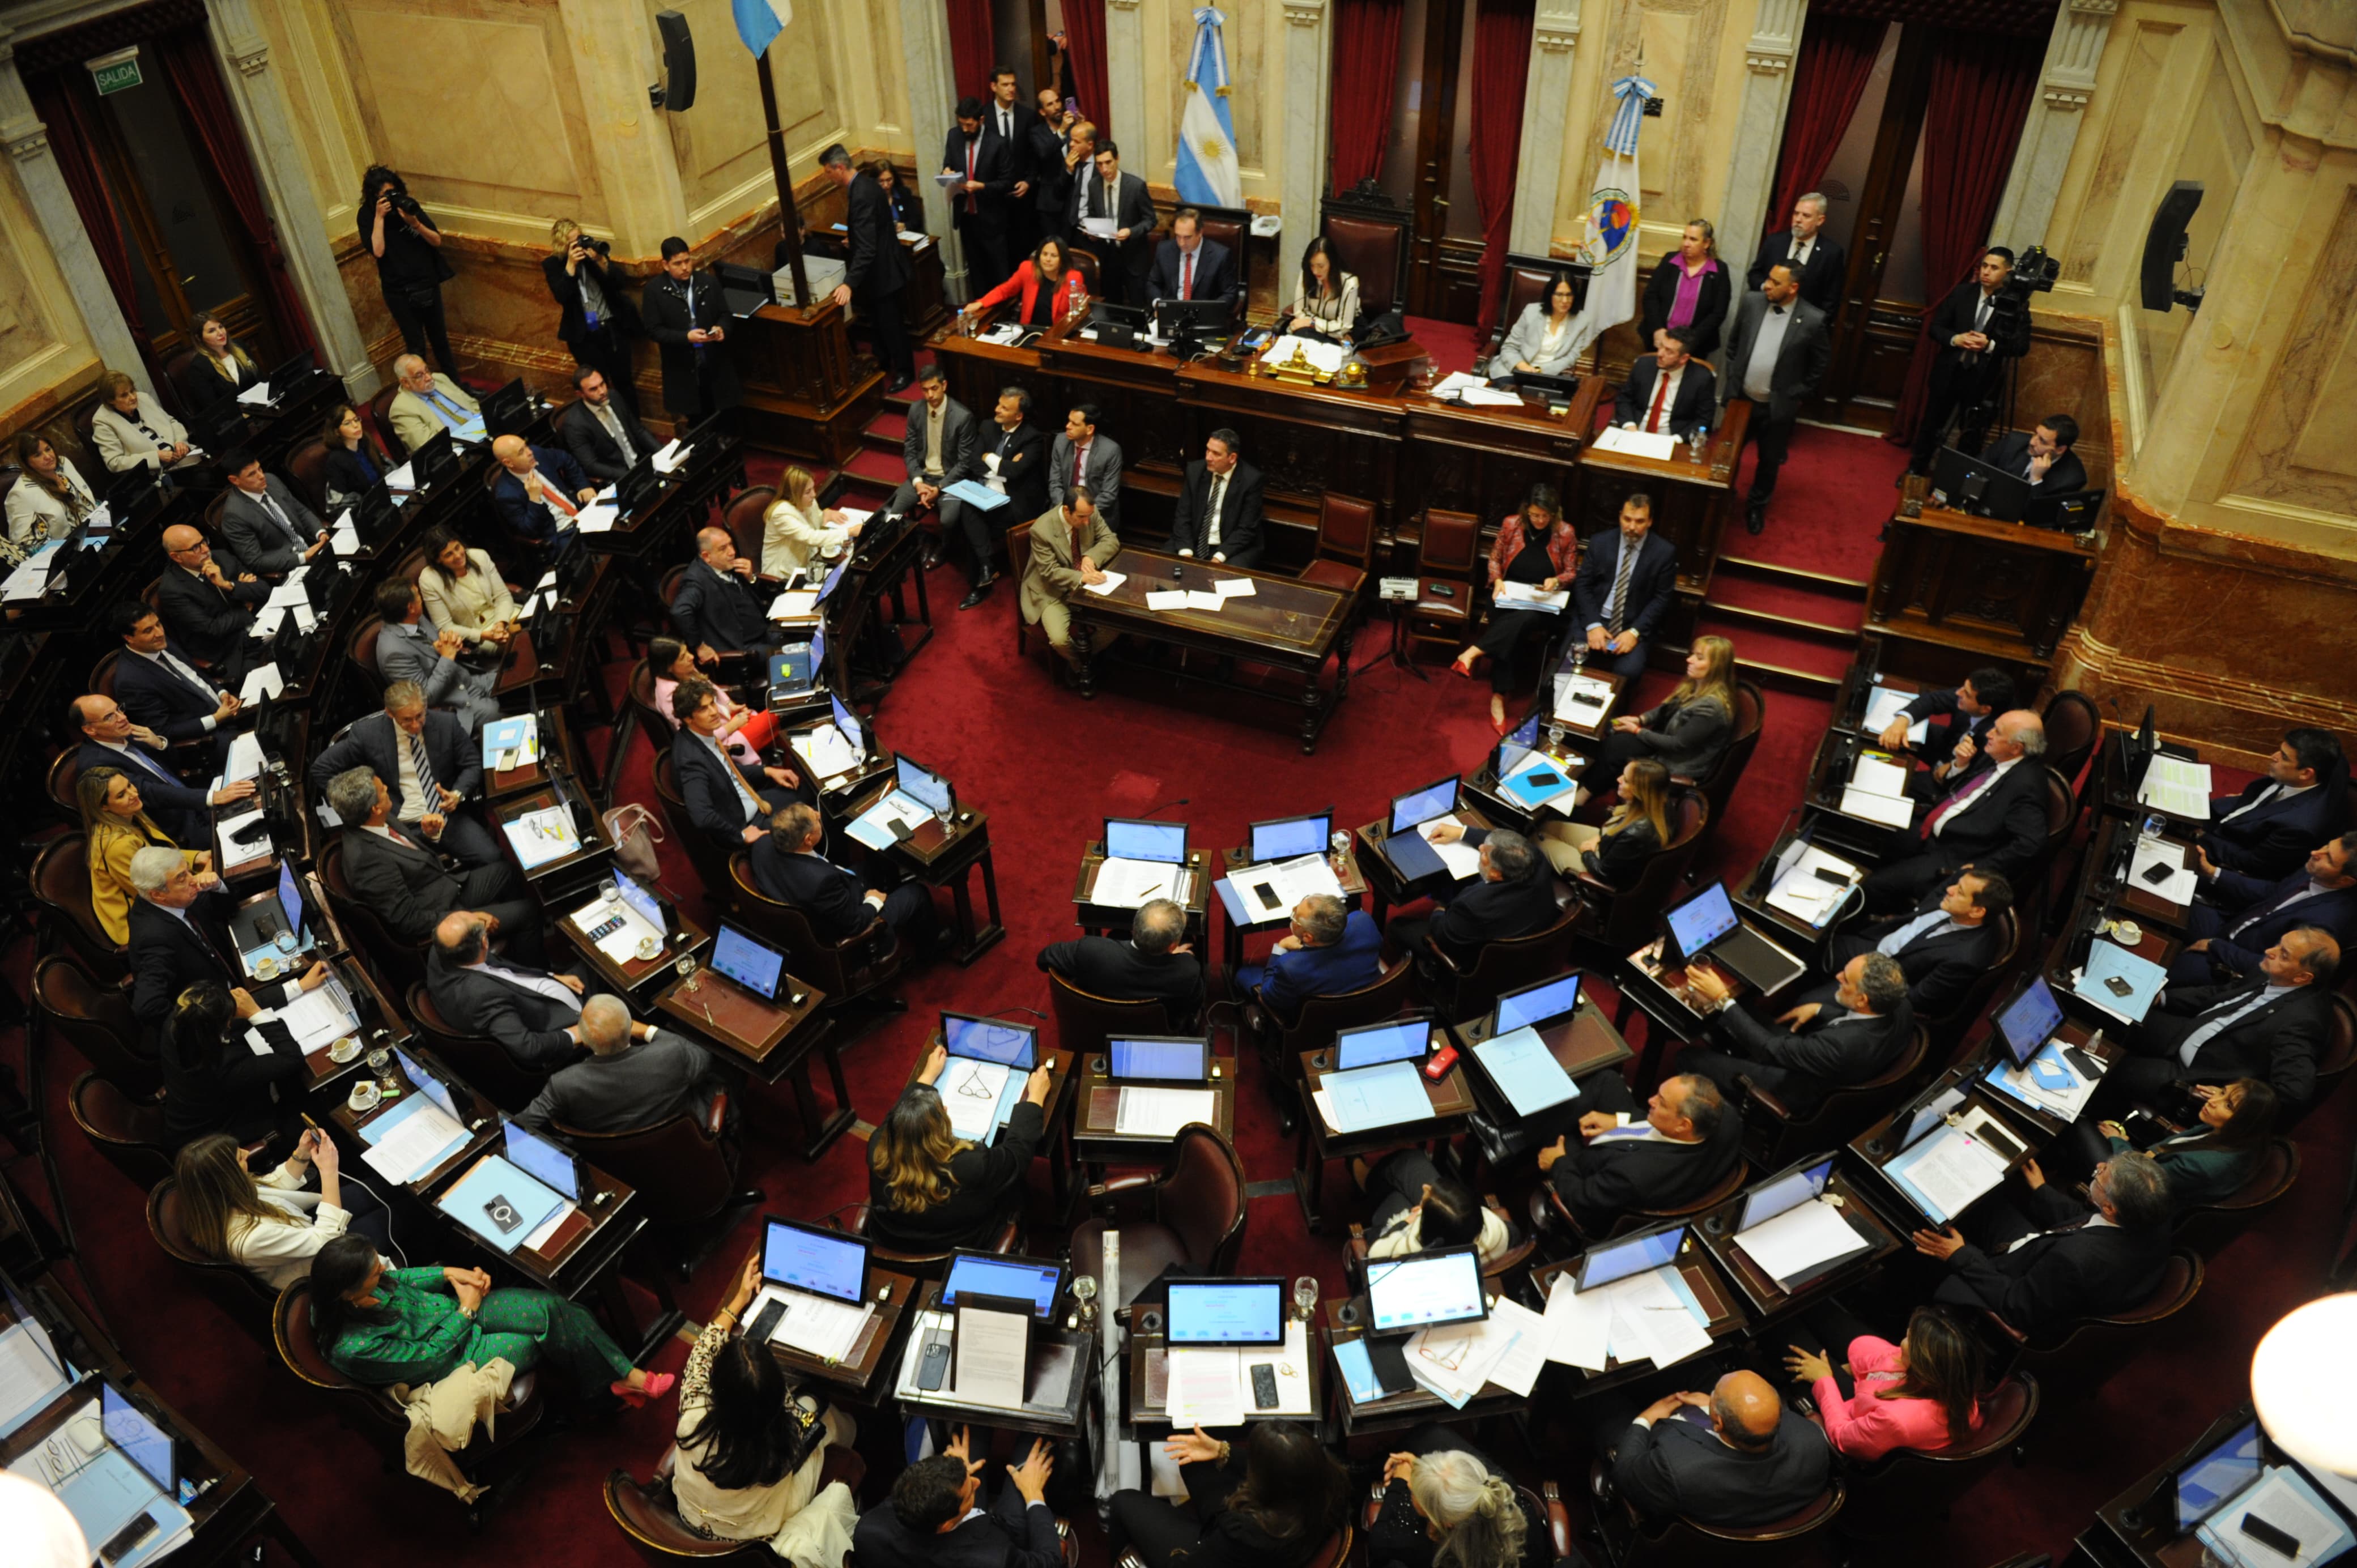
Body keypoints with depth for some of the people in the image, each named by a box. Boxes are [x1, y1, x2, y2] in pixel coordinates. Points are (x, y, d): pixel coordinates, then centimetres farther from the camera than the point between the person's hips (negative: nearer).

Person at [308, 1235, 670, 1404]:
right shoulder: (353, 1347, -34)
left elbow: (397, 1279, 7)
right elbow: (431, 1356, -22)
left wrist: (448, 1274, -7)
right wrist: (467, 1310, -12)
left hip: (447, 1307, 6)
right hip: (450, 1357, -6)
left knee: (555, 1310, -11)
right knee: (552, 1338, -9)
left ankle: (628, 1376, 0)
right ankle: (621, 1379, 14)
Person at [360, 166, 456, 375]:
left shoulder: (408, 205, 1)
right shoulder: (367, 215, -6)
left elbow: (437, 241, -2)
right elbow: (377, 251, -19)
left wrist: (415, 223, -19)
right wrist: (379, 217, -21)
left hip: (428, 283, 3)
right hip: (399, 291, -3)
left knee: (439, 338, 15)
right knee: (416, 345, -3)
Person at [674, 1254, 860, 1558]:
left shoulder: (694, 1421, -37)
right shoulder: (788, 1435, -38)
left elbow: (702, 1356, -15)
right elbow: (787, 1399, -13)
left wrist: (739, 1299, -5)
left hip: (692, 1521, 2)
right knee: (814, 1405, 12)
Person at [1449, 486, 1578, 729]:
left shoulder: (1566, 533, -2)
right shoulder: (1511, 524, 0)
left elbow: (1572, 572, 6)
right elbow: (1495, 558, 10)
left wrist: (1557, 581, -17)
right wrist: (1497, 581, -9)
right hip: (1509, 596, 1)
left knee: (1526, 618, -39)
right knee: (1511, 630, -33)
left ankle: (1472, 653, -41)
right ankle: (1498, 698, -33)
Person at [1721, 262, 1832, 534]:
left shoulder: (1813, 321, -17)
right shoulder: (1751, 302, -9)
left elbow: (1821, 365, -5)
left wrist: (1797, 397, -3)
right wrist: (1732, 380, 6)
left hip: (1777, 407, -2)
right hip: (1740, 398, 2)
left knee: (1769, 461, 16)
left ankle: (1757, 506, 39)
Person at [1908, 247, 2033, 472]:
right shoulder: (1962, 292, -2)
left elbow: (2022, 346, -7)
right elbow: (1936, 327, 1)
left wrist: (1991, 345, -23)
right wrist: (1955, 339, -18)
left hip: (1982, 378, -2)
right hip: (1949, 372, 2)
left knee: (1971, 434, 9)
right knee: (1932, 423, 15)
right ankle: (1917, 468, 32)